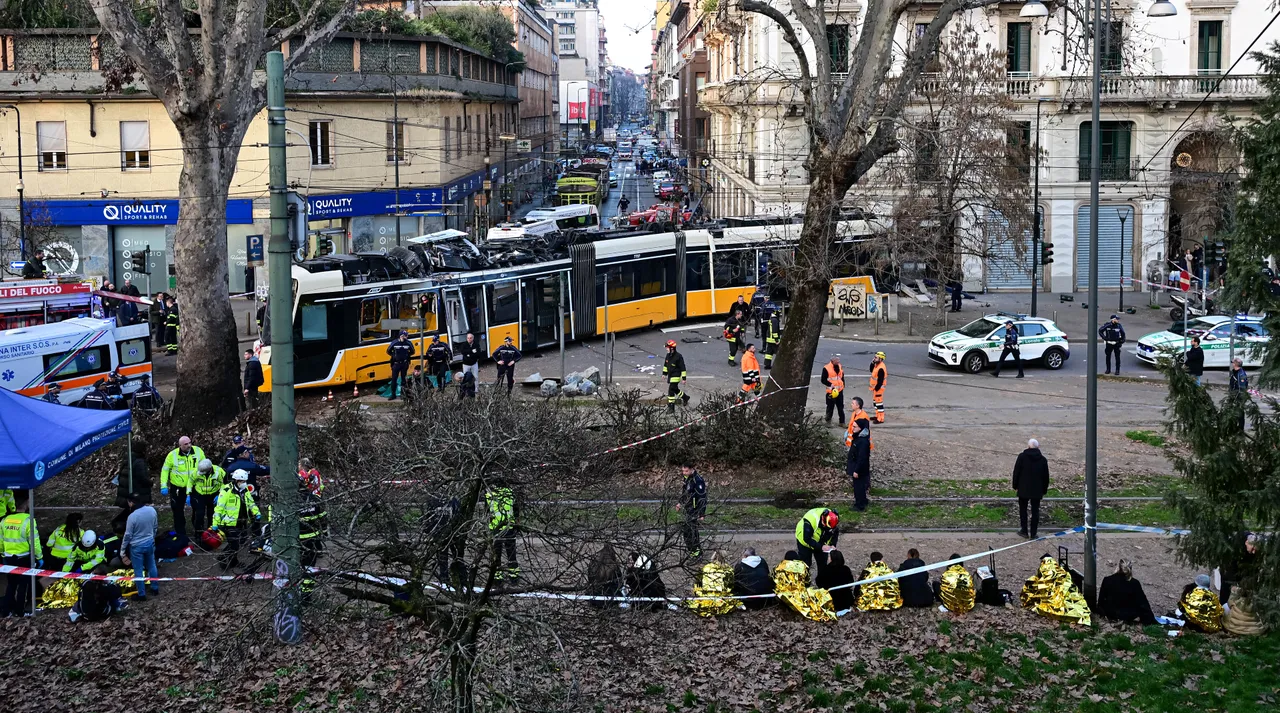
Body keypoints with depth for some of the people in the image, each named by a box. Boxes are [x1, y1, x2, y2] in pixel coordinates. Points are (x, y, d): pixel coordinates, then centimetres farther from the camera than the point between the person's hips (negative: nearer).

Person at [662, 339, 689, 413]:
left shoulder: (678, 356, -20)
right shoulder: (668, 355, 3)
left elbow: (682, 368, -16)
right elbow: (665, 365, 20)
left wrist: (684, 378, -15)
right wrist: (664, 373, 20)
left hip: (676, 377, -8)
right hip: (670, 376, 8)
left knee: (671, 391, -13)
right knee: (675, 390, 22)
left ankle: (671, 407, -9)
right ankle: (685, 397, 47)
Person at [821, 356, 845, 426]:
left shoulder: (840, 367, 8)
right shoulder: (826, 368, -12)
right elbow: (823, 380, -11)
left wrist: (843, 385, 11)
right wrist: (830, 385, -22)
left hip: (840, 391, 5)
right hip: (831, 392, -5)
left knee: (841, 408, 9)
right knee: (830, 407, 3)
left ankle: (842, 422, 17)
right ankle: (828, 422, 18)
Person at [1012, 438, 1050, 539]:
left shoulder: (1022, 457, -9)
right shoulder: (1043, 459, -1)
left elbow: (1016, 472, -6)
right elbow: (1046, 477, 5)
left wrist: (1015, 485, 6)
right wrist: (1044, 490, 14)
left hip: (1023, 489, -2)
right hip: (1037, 491, 2)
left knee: (1023, 510, 12)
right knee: (1035, 511, 8)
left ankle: (1024, 531, 16)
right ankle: (1033, 533, 8)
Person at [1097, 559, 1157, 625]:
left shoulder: (1107, 580, -17)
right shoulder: (1135, 584, -21)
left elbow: (1101, 600, -2)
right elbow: (1143, 603, -12)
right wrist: (1150, 619, -2)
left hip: (1110, 613, 1)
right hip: (1129, 615, -1)